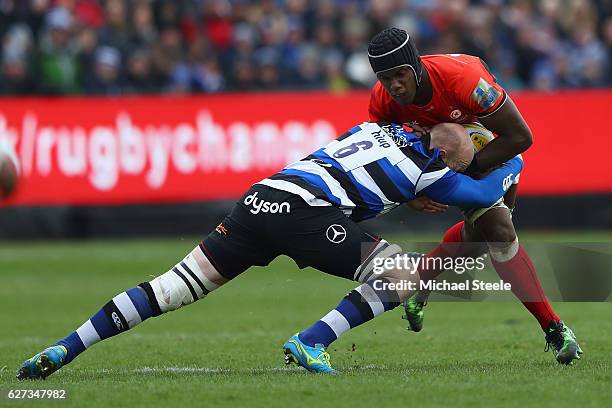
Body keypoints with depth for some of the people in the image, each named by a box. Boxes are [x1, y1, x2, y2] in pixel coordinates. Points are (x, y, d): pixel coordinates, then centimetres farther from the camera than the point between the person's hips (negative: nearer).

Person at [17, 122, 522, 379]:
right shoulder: (427, 166, 9)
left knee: (174, 288, 6)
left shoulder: (377, 127, 27)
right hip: (304, 213, -7)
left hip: (262, 197, 7)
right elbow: (484, 194, 21)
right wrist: (515, 163, 39)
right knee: (403, 277, 2)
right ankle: (310, 344, -10)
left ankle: (63, 349, -1)